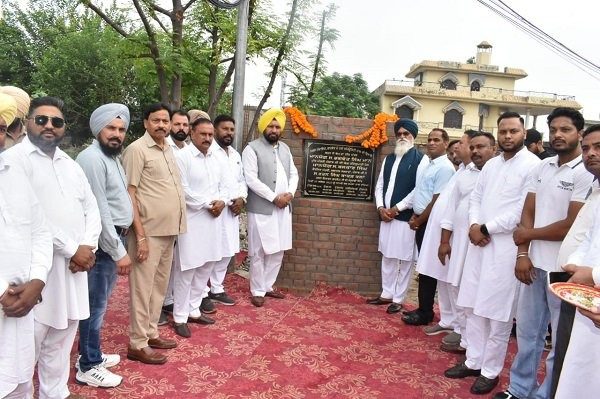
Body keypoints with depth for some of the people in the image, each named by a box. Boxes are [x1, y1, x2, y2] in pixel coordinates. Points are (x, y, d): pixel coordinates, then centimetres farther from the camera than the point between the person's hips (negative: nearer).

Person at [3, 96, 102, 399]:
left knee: (60, 341, 16)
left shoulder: (70, 164, 15)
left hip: (75, 265, 6)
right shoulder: (14, 159, -6)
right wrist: (72, 249, -15)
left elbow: (91, 208, 12)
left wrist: (87, 245, -6)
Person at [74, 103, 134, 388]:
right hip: (104, 243, -9)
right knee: (96, 304, 1)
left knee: (100, 302, 18)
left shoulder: (112, 156, 14)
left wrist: (120, 243, 10)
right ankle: (88, 367, 15)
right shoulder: (92, 158, -16)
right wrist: (118, 251, -18)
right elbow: (99, 211, -20)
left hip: (115, 238, 9)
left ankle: (91, 354, 33)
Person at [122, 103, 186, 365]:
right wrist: (140, 235, -18)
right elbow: (129, 194, -14)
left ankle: (151, 333, 30)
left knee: (159, 286, 16)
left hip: (168, 230, 8)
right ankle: (138, 344, 12)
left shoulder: (168, 149, 13)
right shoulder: (137, 150, -10)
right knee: (142, 288, 1)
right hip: (149, 232, -8)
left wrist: (174, 226, 12)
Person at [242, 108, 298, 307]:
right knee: (259, 252, 1)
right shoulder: (252, 148, -7)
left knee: (278, 250, 12)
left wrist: (290, 193, -5)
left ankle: (268, 286, 26)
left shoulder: (285, 148, 14)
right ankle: (257, 291, 14)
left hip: (283, 208, 7)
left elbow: (293, 173, 15)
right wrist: (274, 197, -17)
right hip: (261, 209, -6)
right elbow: (251, 180, -15)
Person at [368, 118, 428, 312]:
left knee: (403, 260, 2)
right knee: (387, 257, 13)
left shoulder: (420, 159, -5)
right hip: (386, 216, 6)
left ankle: (398, 299, 13)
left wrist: (397, 208, -12)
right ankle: (386, 294, 26)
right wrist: (381, 207, -2)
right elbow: (379, 185, 14)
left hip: (405, 217, -6)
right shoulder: (389, 158, 14)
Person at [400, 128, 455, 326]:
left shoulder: (445, 168, -15)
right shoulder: (430, 165, 13)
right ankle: (423, 308, 24)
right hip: (422, 222, 9)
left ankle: (425, 313, 11)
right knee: (423, 268, 14)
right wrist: (415, 216, 6)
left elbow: (437, 201, -18)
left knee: (427, 269, 0)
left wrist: (418, 221, -11)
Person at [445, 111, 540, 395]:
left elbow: (523, 211, -16)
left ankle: (490, 371, 17)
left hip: (507, 247, -7)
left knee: (498, 313, 2)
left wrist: (486, 228, -11)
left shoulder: (532, 165, -8)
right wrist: (474, 225, -3)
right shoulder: (491, 164, 15)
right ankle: (473, 362, 26)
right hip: (479, 243, 7)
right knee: (473, 307, 12)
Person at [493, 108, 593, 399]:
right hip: (534, 263, 7)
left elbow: (573, 226, -17)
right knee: (527, 331, 17)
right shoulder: (542, 167, 8)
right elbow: (527, 213, 7)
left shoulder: (587, 173, -12)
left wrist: (528, 235, -5)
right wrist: (523, 253, -4)